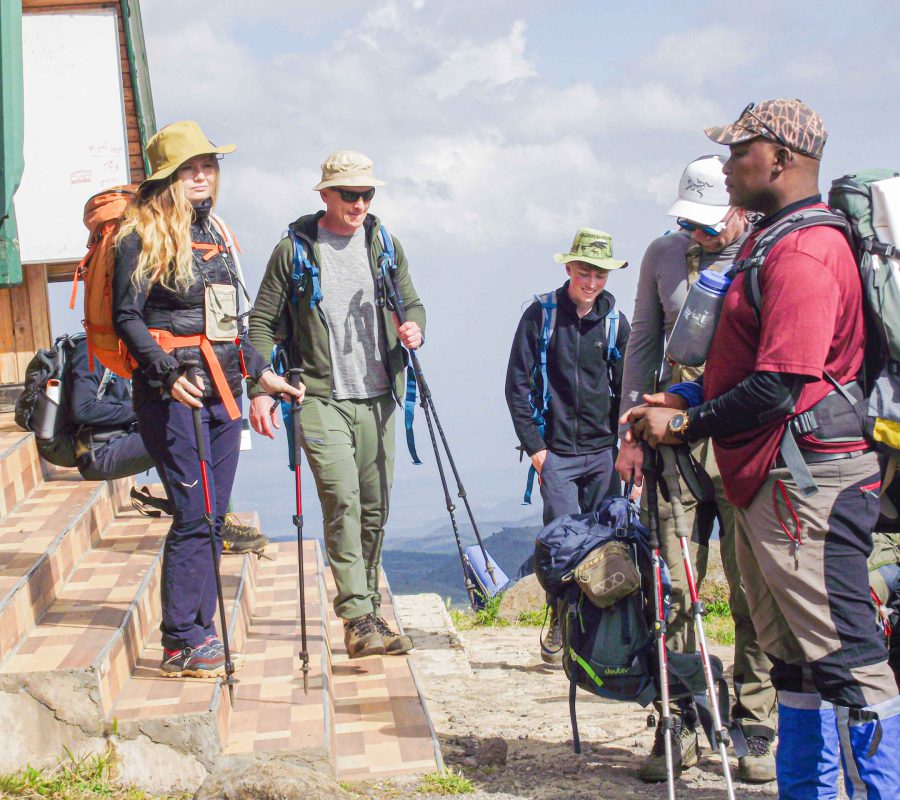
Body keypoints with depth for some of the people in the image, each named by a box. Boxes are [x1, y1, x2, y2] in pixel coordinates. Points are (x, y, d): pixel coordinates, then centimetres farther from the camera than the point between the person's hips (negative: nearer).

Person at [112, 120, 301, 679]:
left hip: (222, 389, 7)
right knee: (195, 515, -10)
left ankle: (201, 631, 16)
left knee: (212, 516, 8)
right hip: (173, 393, -7)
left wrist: (262, 373, 20)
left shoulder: (213, 234, 18)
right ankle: (181, 645, -2)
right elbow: (127, 318, -11)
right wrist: (169, 373, -23)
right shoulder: (143, 236, -5)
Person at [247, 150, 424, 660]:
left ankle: (369, 605, 24)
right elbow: (263, 324, 2)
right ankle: (358, 618, -18)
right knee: (342, 499, -17)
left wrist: (415, 329, -5)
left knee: (375, 508, 9)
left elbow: (412, 303, 19)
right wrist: (260, 390, -7)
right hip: (321, 397, -4)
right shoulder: (294, 250, 0)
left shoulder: (385, 245, 11)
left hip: (376, 396, 4)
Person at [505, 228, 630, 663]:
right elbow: (517, 385, 1)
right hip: (555, 451, -3)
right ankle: (561, 624, 6)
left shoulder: (615, 322, 8)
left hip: (602, 451, 3)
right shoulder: (541, 315, 0)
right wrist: (533, 445, -5)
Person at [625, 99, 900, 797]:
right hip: (764, 479, 11)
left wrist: (685, 425, -12)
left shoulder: (803, 252, -17)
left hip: (806, 481, -11)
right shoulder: (768, 239, 17)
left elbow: (778, 387, -22)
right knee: (794, 658, 16)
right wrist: (682, 398, 9)